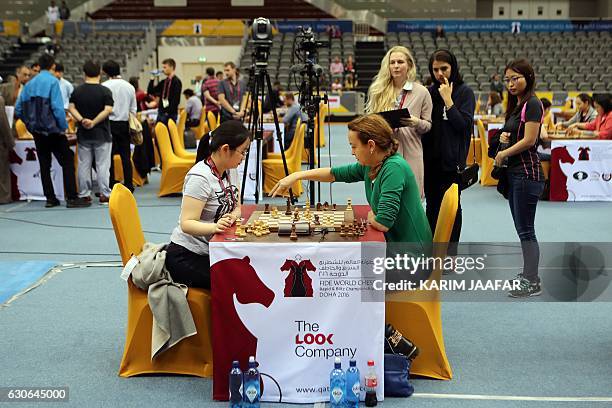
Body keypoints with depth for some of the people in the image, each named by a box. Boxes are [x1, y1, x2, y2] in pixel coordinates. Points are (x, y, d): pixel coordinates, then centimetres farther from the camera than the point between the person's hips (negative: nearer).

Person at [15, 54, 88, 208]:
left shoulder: (29, 84, 10)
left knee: (44, 165, 10)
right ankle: (71, 198, -8)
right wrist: (64, 126, -10)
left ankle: (50, 198, 13)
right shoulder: (52, 81, -8)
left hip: (36, 131, 6)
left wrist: (31, 123, 18)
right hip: (52, 130, -6)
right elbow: (57, 107, -17)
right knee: (67, 161, -3)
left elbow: (18, 109, 9)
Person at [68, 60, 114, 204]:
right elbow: (108, 110, -16)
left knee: (84, 165, 8)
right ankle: (104, 195, 0)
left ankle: (84, 194, 11)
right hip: (101, 134, -3)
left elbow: (71, 108, -5)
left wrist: (82, 120, -15)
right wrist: (94, 122, -15)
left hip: (83, 134, 3)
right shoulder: (105, 91, -6)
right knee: (102, 165, 1)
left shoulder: (77, 91, 4)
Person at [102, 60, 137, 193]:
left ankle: (111, 186, 3)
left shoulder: (105, 86, -9)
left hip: (110, 123, -4)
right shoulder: (130, 87, 7)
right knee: (125, 156, 8)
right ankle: (128, 185, 10)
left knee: (109, 156, 2)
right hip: (124, 124, 4)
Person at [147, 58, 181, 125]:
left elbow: (176, 99, -17)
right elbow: (150, 92, 18)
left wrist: (169, 112, -20)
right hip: (161, 112, 8)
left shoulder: (176, 82, -9)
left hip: (170, 114, -8)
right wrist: (152, 79, 8)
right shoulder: (164, 82, 14)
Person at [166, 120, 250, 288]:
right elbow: (187, 224, -25)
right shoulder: (200, 177, -21)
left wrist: (232, 216, -13)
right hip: (186, 257, -8)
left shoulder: (231, 170, 5)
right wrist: (214, 227, -43)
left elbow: (236, 207, 11)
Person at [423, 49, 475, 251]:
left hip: (452, 158, -4)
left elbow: (464, 124, -13)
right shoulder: (430, 91, 9)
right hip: (430, 158, 4)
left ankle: (451, 249, 13)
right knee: (432, 204, 12)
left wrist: (448, 99, -14)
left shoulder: (464, 92, -3)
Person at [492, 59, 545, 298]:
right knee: (522, 228, 13)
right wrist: (504, 137, 4)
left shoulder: (532, 103, -12)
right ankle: (527, 274, 22)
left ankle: (532, 283, 2)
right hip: (514, 173, 9)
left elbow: (529, 140, -18)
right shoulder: (516, 105, 16)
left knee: (526, 229, -5)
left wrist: (503, 153, -8)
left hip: (527, 173, -9)